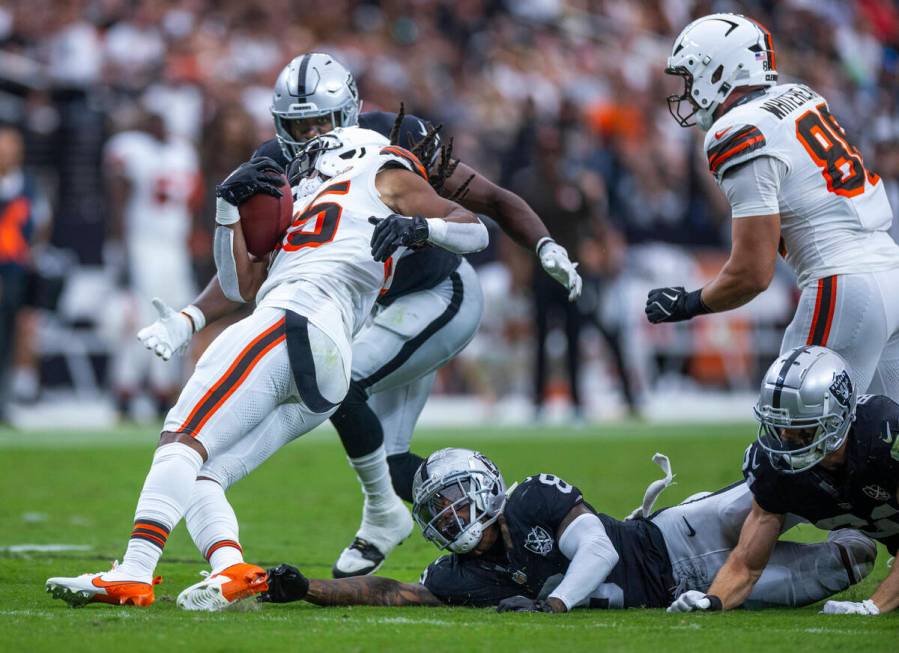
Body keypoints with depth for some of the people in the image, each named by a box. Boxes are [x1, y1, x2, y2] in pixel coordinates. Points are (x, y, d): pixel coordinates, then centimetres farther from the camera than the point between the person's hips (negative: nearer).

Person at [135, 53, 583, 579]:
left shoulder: (396, 140, -24)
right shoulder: (280, 168, -11)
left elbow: (490, 200, -15)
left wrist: (547, 247, -30)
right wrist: (188, 322, -26)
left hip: (443, 295, -7)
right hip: (390, 307, 7)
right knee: (388, 461, 6)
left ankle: (383, 516, -4)